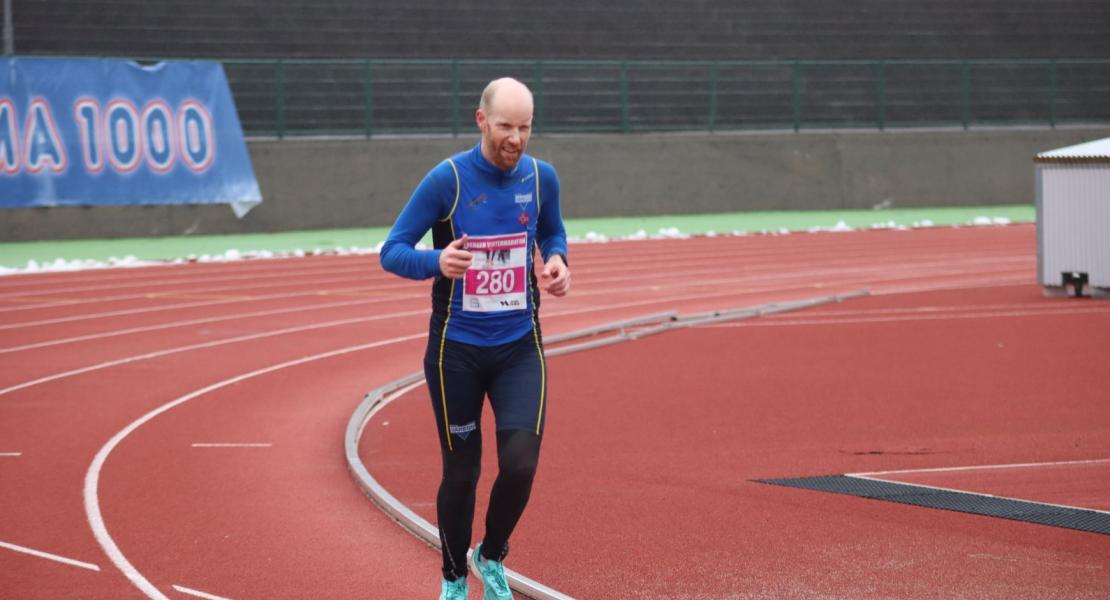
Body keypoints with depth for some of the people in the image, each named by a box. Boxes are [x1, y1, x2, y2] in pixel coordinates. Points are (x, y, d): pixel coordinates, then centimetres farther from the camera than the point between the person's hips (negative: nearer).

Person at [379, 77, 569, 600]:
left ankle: (492, 557, 18)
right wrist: (436, 262, -32)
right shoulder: (447, 179, -13)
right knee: (461, 473, 6)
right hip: (457, 349, -2)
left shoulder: (540, 177, -1)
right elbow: (392, 252, -11)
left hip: (519, 346, 2)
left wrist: (556, 260, -5)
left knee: (520, 464, -11)